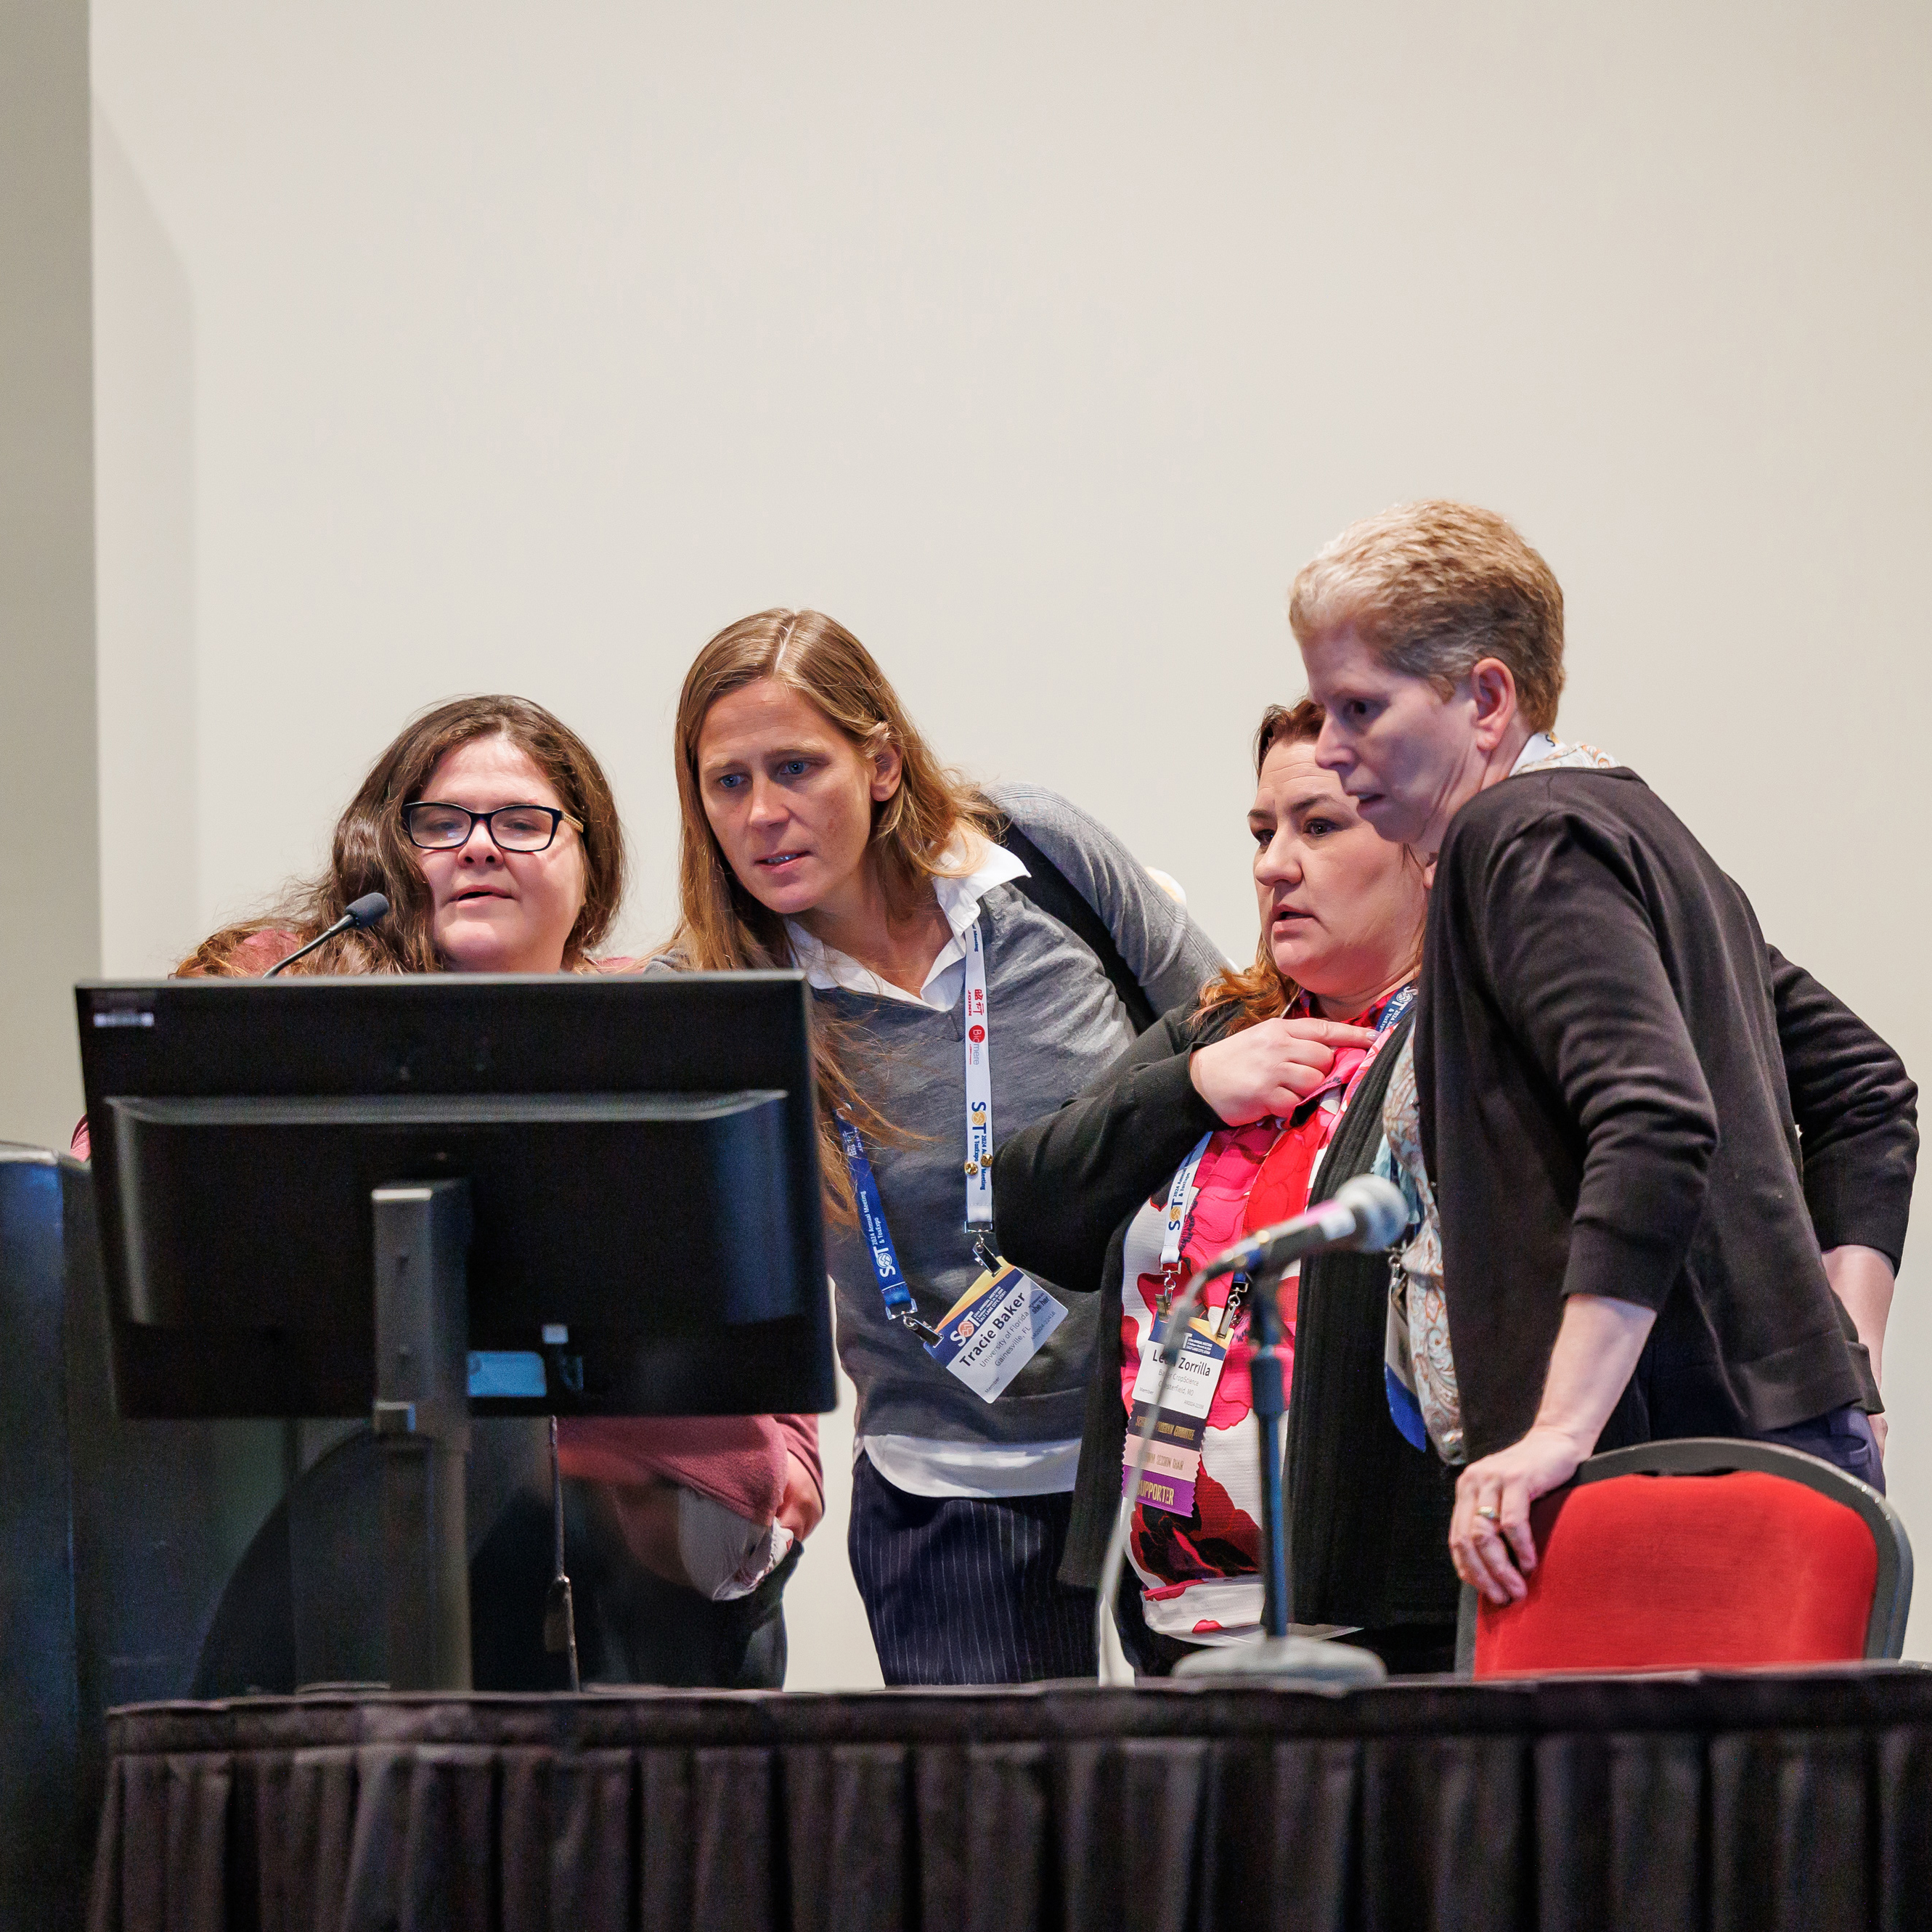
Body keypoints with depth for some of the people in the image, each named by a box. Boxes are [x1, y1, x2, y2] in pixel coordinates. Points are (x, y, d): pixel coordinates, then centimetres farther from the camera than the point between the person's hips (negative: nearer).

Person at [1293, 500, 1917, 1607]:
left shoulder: (1524, 841, -7)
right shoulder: (1634, 824, 24)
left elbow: (1655, 1129, -22)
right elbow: (1864, 1085, 26)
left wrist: (1559, 1434, -25)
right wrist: (1845, 1376, 20)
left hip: (1679, 1458, -10)